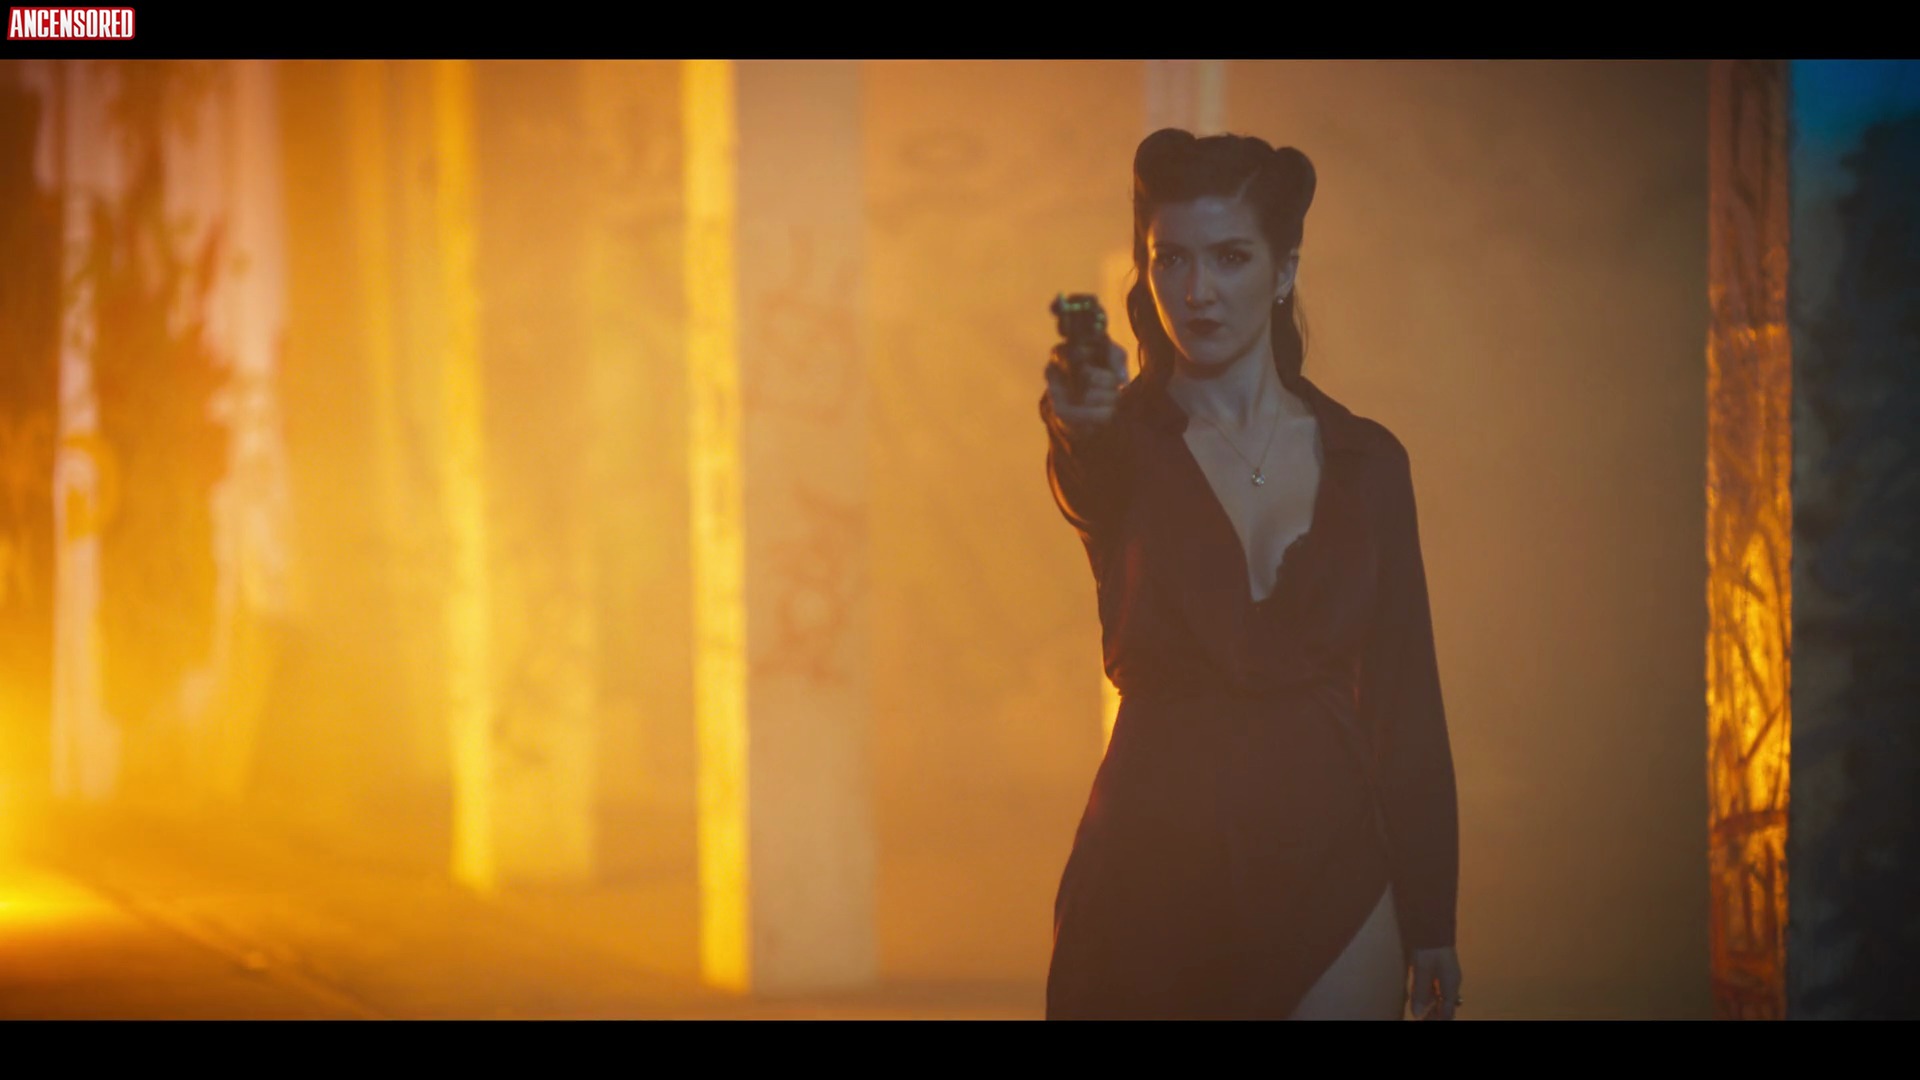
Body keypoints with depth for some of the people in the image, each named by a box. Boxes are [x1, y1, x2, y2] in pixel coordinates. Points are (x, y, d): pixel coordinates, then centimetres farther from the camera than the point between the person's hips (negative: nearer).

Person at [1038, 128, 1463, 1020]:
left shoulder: (1365, 461, 7)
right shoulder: (1124, 448, 0)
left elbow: (1405, 699, 8)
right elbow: (1085, 488, -27)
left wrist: (1431, 926, 4)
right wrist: (1078, 427, -52)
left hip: (1328, 870, 2)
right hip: (1151, 871, -1)